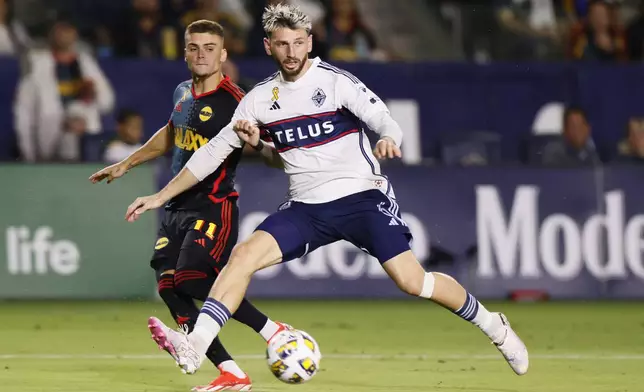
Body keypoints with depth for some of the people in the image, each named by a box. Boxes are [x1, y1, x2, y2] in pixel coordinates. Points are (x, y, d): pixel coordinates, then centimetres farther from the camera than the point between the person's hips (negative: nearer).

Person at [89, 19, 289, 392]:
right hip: (179, 205, 8)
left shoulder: (234, 102, -14)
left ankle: (273, 331, -8)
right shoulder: (183, 94, 10)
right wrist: (126, 164, 38)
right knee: (169, 286, -4)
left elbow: (277, 156, -18)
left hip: (214, 205, -8)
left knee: (190, 280, -22)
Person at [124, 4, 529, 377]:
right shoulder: (260, 98, 5)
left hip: (362, 197, -4)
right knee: (243, 255, -18)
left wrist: (389, 141, -40)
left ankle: (493, 326, 9)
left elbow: (386, 122, -15)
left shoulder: (336, 81, -8)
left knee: (412, 281, -13)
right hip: (306, 208, 4)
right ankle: (195, 348, -25)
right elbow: (215, 151, 11)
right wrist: (161, 197, 10)